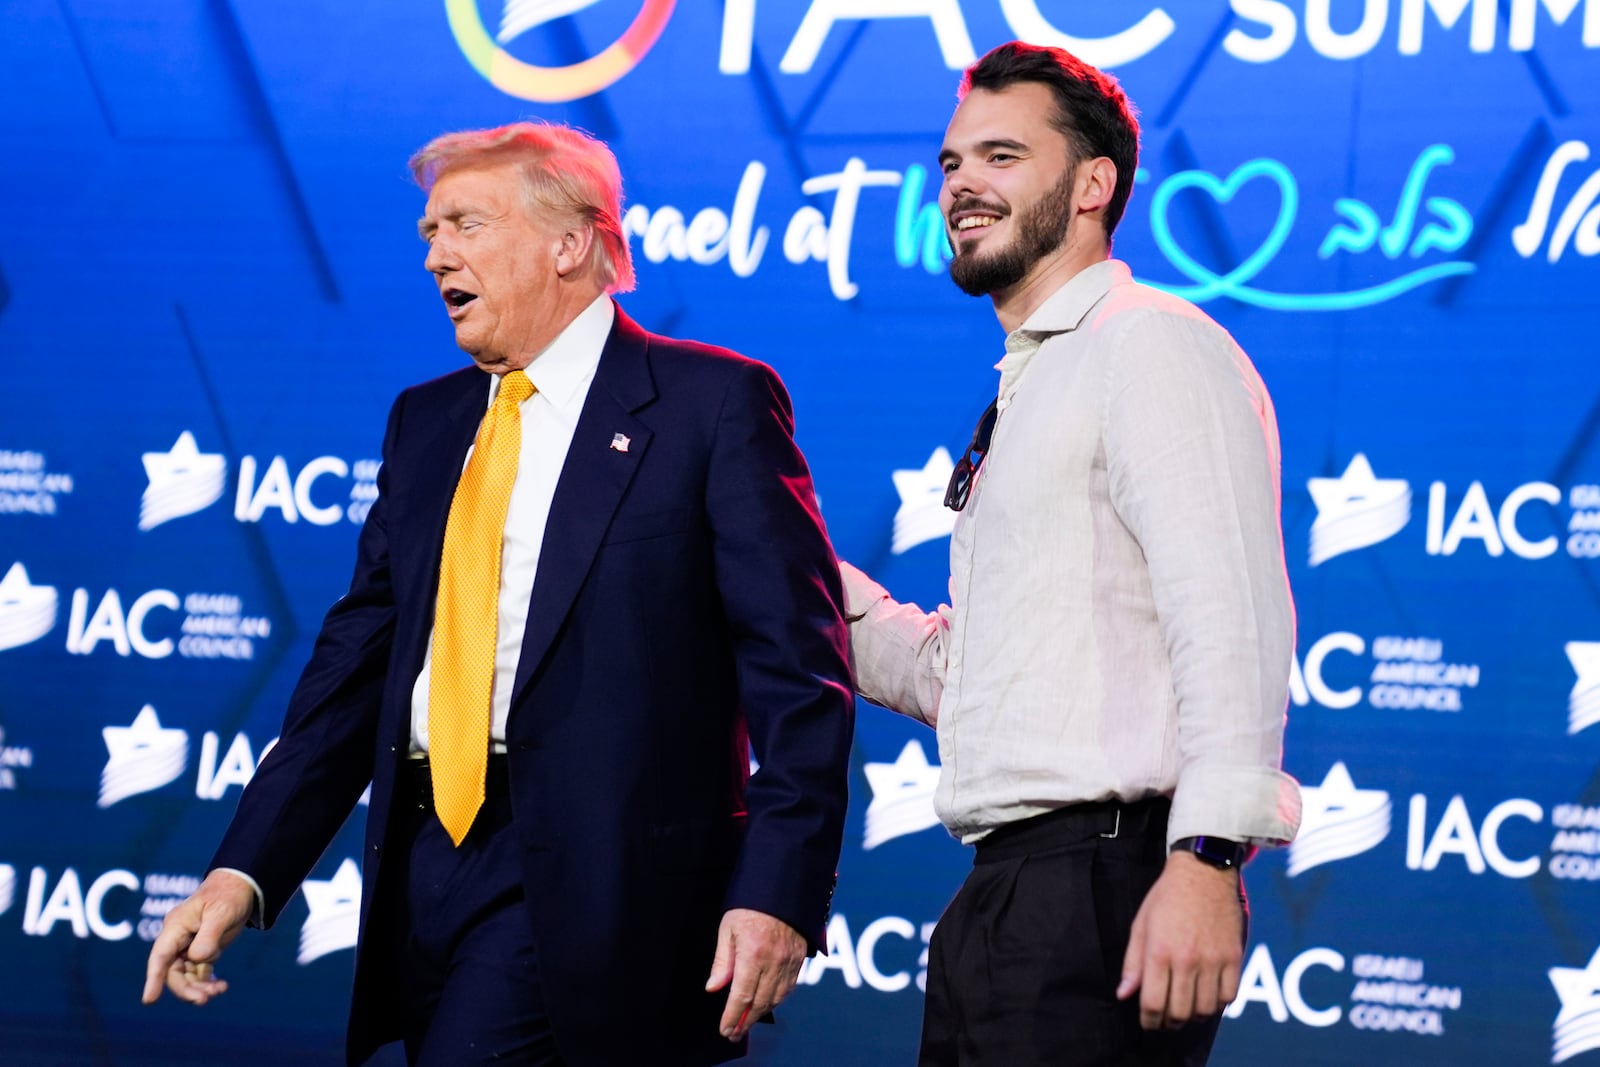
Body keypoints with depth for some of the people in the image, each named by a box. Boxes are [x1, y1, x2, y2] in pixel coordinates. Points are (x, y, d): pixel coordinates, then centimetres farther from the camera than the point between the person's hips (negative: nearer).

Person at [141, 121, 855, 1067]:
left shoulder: (715, 401, -2)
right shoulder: (424, 422, 17)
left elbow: (798, 666, -7)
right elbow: (360, 661, 15)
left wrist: (778, 888, -17)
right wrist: (246, 869, 5)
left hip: (589, 878, -6)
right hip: (427, 857, 6)